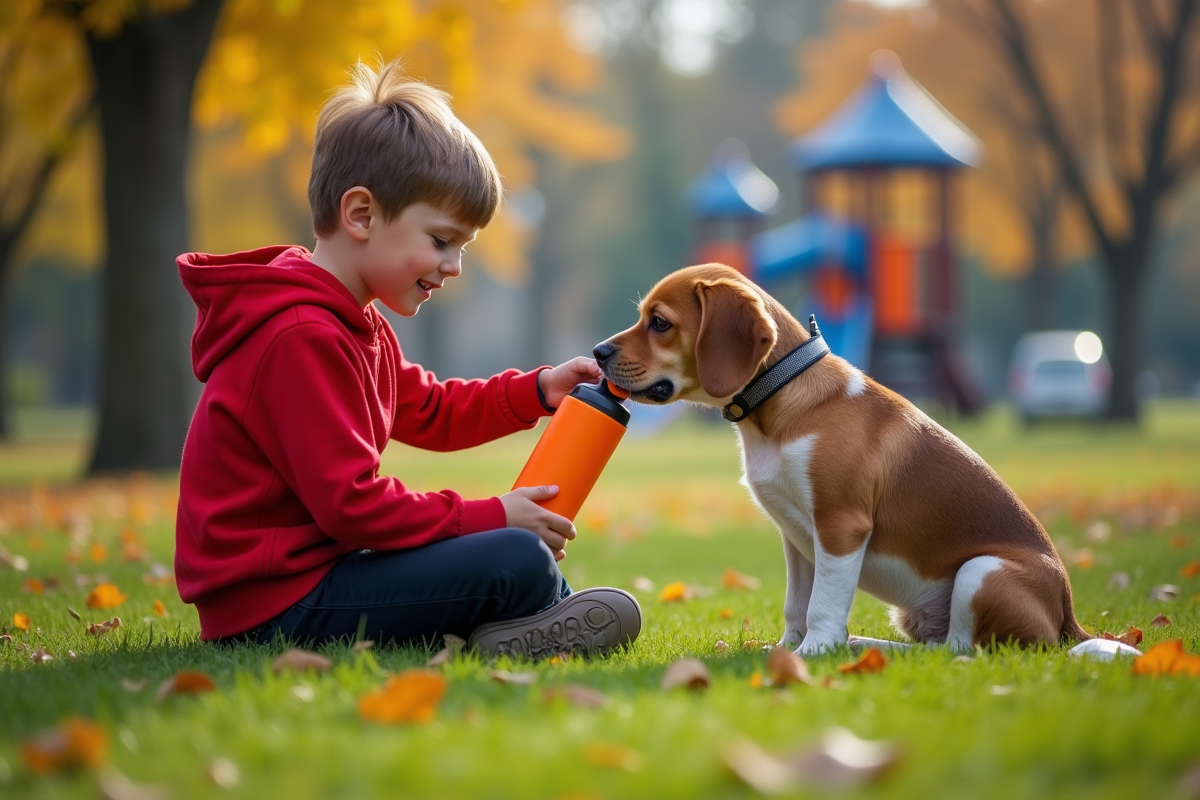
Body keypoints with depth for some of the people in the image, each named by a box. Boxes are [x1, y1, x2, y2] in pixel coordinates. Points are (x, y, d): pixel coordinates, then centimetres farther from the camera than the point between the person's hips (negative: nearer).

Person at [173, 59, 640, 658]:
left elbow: (428, 411, 27)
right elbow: (347, 502, -24)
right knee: (521, 561, -19)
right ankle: (557, 618, 7)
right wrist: (488, 517, -17)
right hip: (278, 605, -12)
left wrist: (537, 392, 13)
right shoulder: (301, 339, -20)